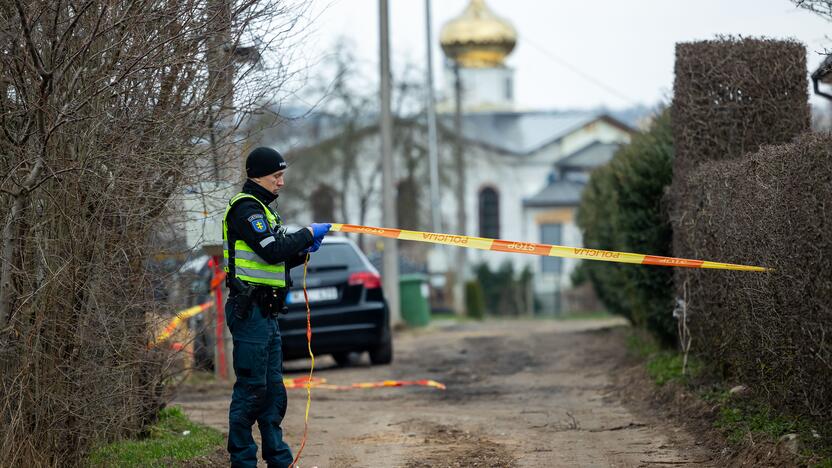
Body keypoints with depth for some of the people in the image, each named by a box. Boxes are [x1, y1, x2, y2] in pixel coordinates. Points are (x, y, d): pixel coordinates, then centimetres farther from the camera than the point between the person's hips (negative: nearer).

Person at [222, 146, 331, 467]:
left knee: (274, 389, 12)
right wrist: (308, 234, -9)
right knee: (251, 387, -7)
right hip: (250, 310, -10)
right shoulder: (245, 208, -11)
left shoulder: (260, 209, 22)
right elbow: (272, 250, -21)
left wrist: (302, 252, 7)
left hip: (266, 313, 10)